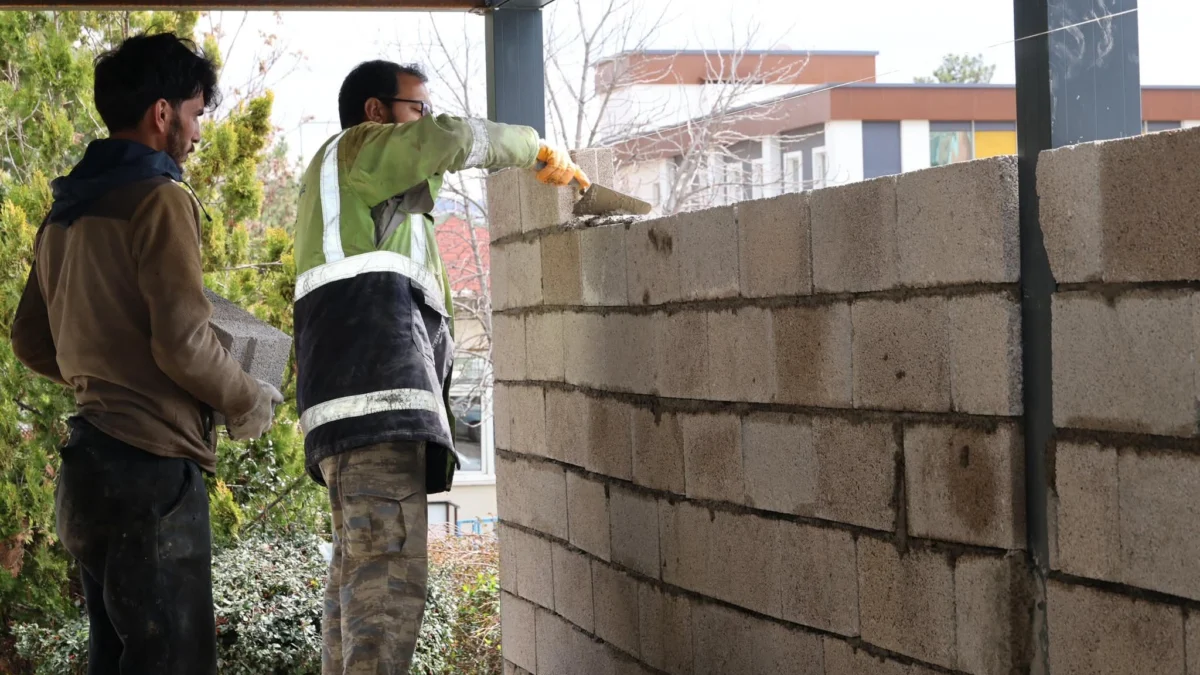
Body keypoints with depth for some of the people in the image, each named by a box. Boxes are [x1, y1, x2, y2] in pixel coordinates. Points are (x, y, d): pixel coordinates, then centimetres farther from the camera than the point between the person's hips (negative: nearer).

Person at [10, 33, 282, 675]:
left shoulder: (65, 215, 14)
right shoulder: (160, 201, -12)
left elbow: (32, 343, 20)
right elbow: (183, 341, -18)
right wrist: (248, 403, -2)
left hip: (90, 465, 9)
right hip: (151, 464, -9)